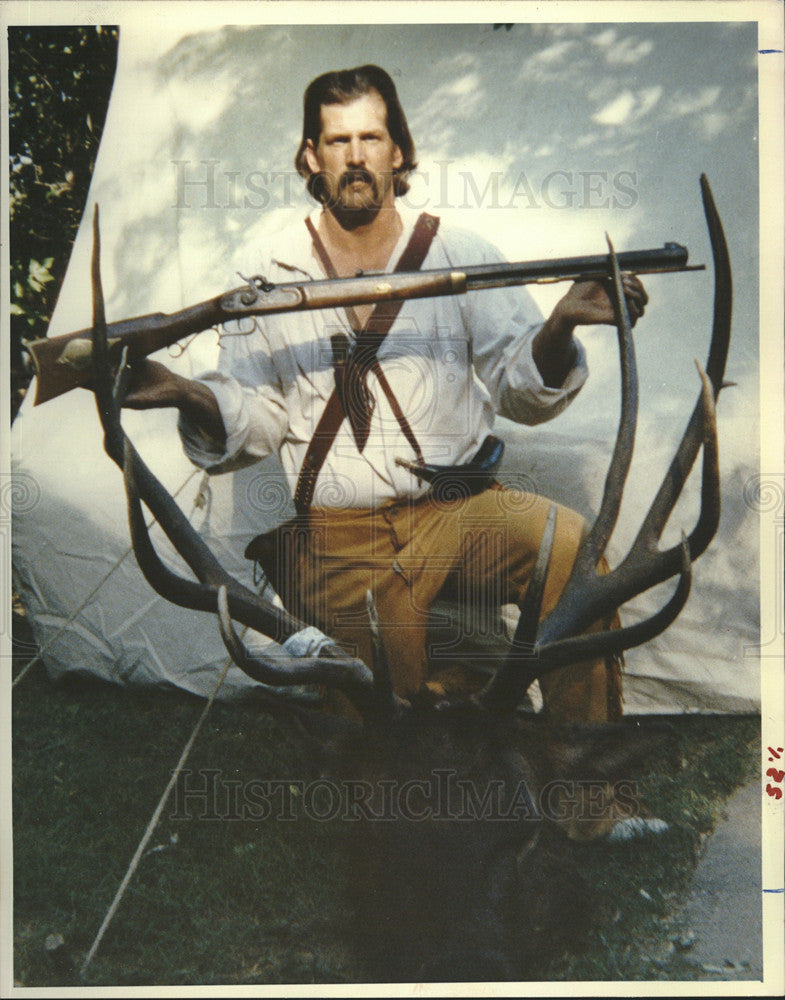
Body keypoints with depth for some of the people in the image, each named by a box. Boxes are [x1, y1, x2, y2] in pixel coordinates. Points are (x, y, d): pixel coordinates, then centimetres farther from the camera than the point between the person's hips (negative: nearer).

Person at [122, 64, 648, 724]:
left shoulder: (461, 255, 9)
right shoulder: (272, 278, 10)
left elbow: (523, 389, 2)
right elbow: (252, 419, 8)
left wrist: (558, 326, -20)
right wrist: (188, 396, -13)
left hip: (458, 509, 1)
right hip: (340, 538, 0)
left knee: (568, 543, -28)